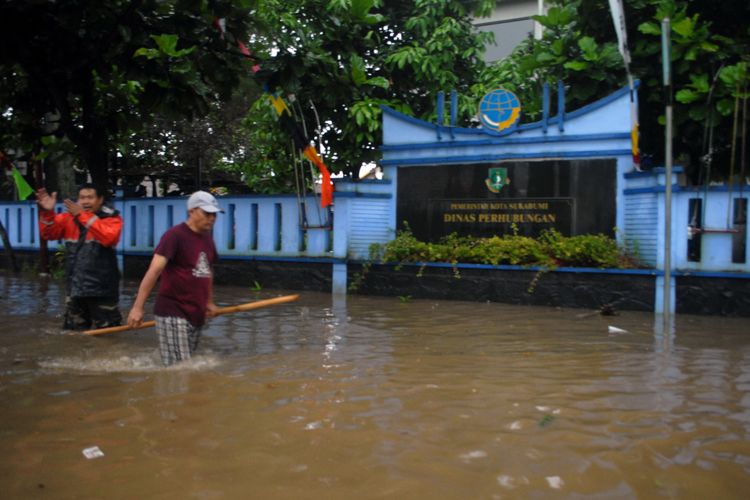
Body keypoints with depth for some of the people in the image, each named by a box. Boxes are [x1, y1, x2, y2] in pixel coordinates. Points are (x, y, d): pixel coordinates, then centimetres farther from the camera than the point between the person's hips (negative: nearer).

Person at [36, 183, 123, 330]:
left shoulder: (112, 218, -6)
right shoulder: (69, 217, 7)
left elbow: (108, 238, -25)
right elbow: (49, 234, -4)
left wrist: (84, 216, -25)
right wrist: (47, 212, -22)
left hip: (102, 289, -5)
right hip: (74, 287, 5)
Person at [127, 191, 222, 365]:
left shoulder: (208, 238, 11)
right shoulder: (175, 235, -12)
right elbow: (154, 270, -19)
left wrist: (209, 302, 27)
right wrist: (138, 307, -25)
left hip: (196, 314, 7)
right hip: (172, 313, -7)